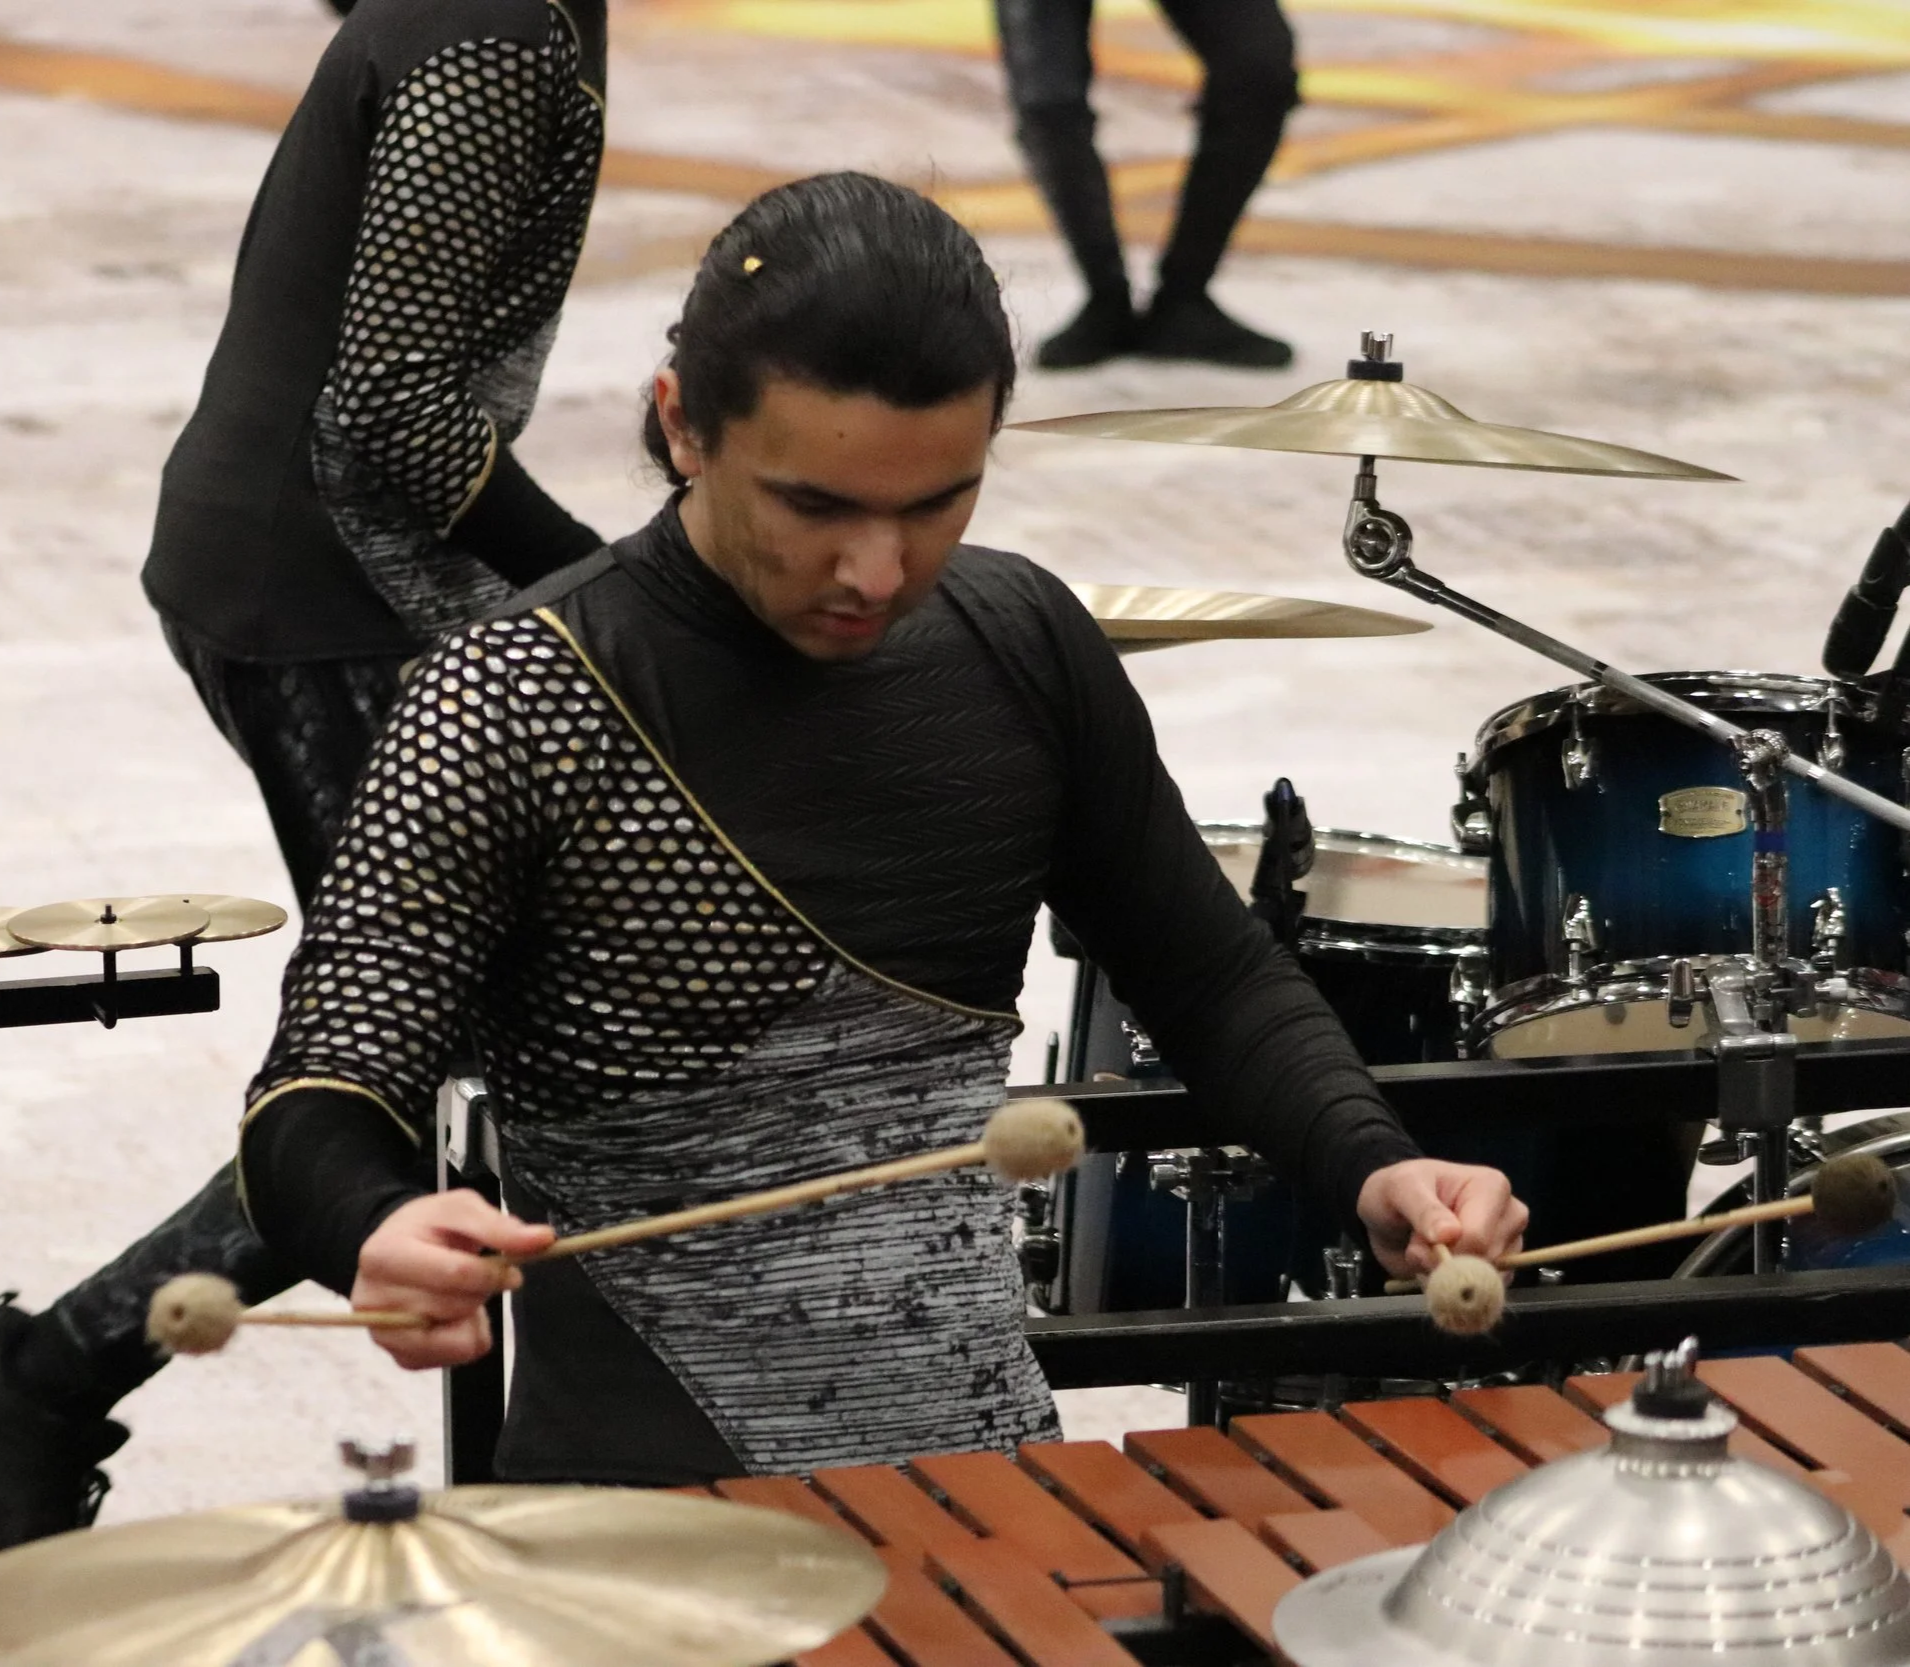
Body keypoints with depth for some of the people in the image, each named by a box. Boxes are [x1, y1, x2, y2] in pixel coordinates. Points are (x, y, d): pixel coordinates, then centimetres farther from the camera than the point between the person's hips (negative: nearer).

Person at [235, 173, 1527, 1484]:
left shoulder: (1022, 647, 4)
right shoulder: (517, 711, -11)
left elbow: (1209, 978, 15)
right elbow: (318, 1114, -14)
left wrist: (1373, 1170, -4)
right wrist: (384, 1234, -38)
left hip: (996, 1469, 4)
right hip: (651, 1506, -4)